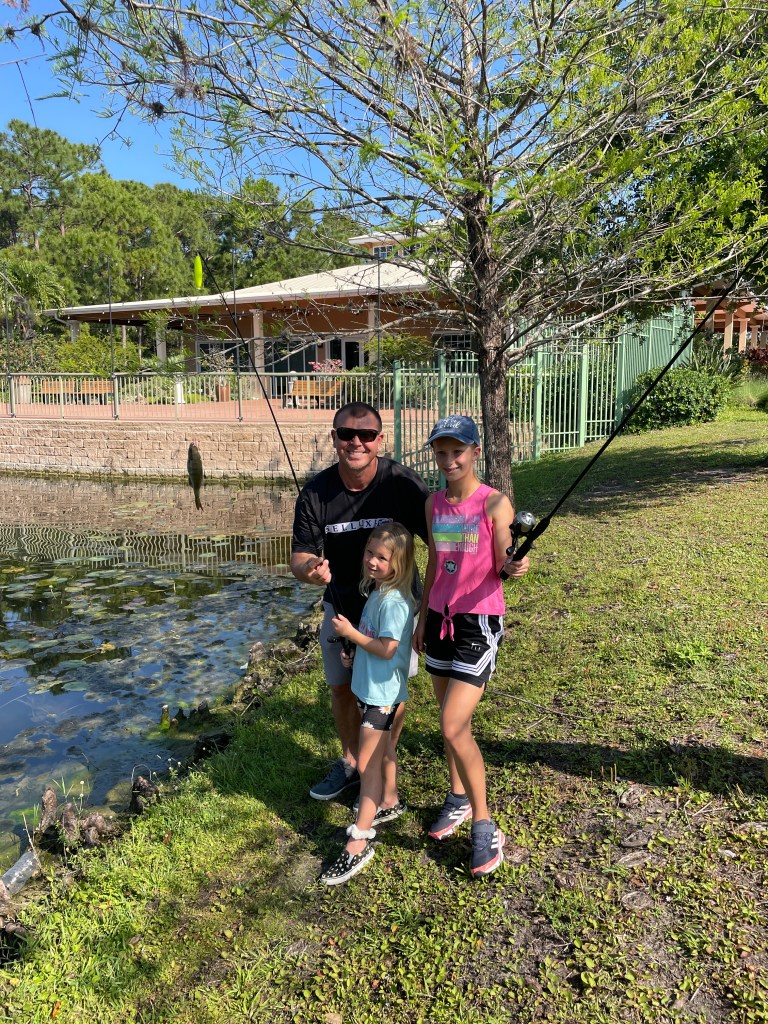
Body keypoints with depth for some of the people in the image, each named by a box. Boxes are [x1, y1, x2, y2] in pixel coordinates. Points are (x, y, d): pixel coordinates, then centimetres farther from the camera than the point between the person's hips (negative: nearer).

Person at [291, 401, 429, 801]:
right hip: (341, 607, 3)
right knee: (341, 689, 18)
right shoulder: (316, 493, -16)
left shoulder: (402, 483, -23)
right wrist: (309, 569, -35)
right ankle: (350, 762, 44)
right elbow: (300, 556, -11)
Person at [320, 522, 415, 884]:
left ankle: (359, 842, 0)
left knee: (367, 763, -6)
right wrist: (356, 654, 6)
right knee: (383, 750, 24)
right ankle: (390, 802, 43)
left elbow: (387, 649, -25)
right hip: (370, 687, 9)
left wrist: (351, 633, -19)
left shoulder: (394, 600, -23)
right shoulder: (376, 591, 7)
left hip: (383, 692, -9)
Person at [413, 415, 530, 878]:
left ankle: (485, 827, 8)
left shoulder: (495, 504, -12)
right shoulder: (434, 503, 6)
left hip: (479, 621, -6)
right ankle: (459, 800, 37)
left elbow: (502, 567, -13)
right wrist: (422, 619, 17)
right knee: (453, 720, 17)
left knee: (453, 728, -10)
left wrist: (516, 568, -36)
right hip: (439, 617, 6)